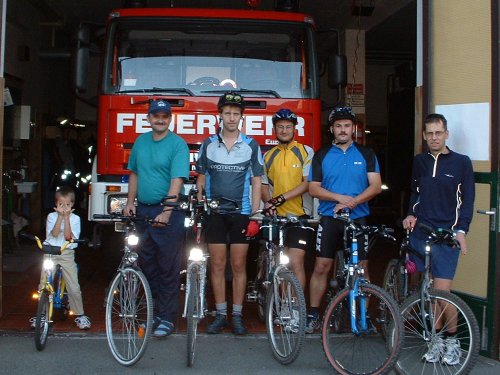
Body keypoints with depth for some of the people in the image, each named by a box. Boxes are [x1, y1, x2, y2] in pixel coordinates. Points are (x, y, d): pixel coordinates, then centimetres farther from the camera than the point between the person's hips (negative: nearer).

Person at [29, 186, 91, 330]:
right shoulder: (51, 216, 2)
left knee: (74, 287, -5)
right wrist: (60, 216, -17)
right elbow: (54, 234, -14)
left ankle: (80, 315, 8)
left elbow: (68, 236, -13)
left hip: (67, 254, -1)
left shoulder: (75, 218, 1)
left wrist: (66, 216, -14)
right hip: (50, 253, 1)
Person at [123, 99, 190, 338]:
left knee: (168, 268, -1)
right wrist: (130, 201, 9)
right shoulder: (141, 141, 10)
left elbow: (177, 181, -18)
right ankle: (153, 310, 25)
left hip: (168, 213, -6)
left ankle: (166, 318, 6)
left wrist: (166, 213, -28)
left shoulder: (178, 145, -9)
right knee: (147, 264, 12)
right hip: (142, 210, 6)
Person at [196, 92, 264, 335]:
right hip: (214, 213, 1)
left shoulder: (251, 146, 2)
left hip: (241, 213, -1)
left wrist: (255, 216, -4)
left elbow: (256, 182, 3)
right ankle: (220, 315, 13)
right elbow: (201, 180, 10)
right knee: (217, 265, 4)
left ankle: (237, 315, 12)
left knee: (239, 265, 3)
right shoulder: (208, 144, 5)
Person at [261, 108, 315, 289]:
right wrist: (269, 202, -10)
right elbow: (264, 185, 12)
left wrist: (282, 197, -20)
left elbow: (308, 183, -10)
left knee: (295, 262, -12)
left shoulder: (306, 152, -2)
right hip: (276, 217, 4)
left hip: (300, 215, -4)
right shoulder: (268, 156, 11)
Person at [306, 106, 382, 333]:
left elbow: (376, 186, -3)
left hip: (358, 219, 0)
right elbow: (313, 188, -1)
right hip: (329, 219, 0)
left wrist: (352, 202, -18)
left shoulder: (366, 154, 5)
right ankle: (313, 314, 10)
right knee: (321, 267, -1)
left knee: (361, 268, 4)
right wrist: (340, 197, -15)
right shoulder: (322, 155, 5)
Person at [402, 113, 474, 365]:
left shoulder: (461, 162, 0)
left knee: (441, 292, -8)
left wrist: (461, 230, -11)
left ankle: (452, 339, 12)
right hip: (420, 233, 4)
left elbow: (468, 199, -1)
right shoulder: (419, 162, 10)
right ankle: (437, 339, 20)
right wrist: (411, 214, 3)